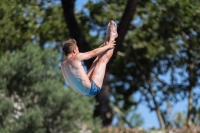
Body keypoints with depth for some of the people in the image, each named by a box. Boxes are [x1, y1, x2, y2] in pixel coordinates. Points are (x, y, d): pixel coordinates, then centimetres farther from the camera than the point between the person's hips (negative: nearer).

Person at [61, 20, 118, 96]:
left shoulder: (63, 64, 6)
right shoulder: (76, 58, -17)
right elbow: (94, 52, -5)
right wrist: (107, 46, 12)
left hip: (85, 92, 7)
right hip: (92, 89, -7)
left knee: (97, 61, 17)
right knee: (103, 59, 5)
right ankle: (112, 36, 23)